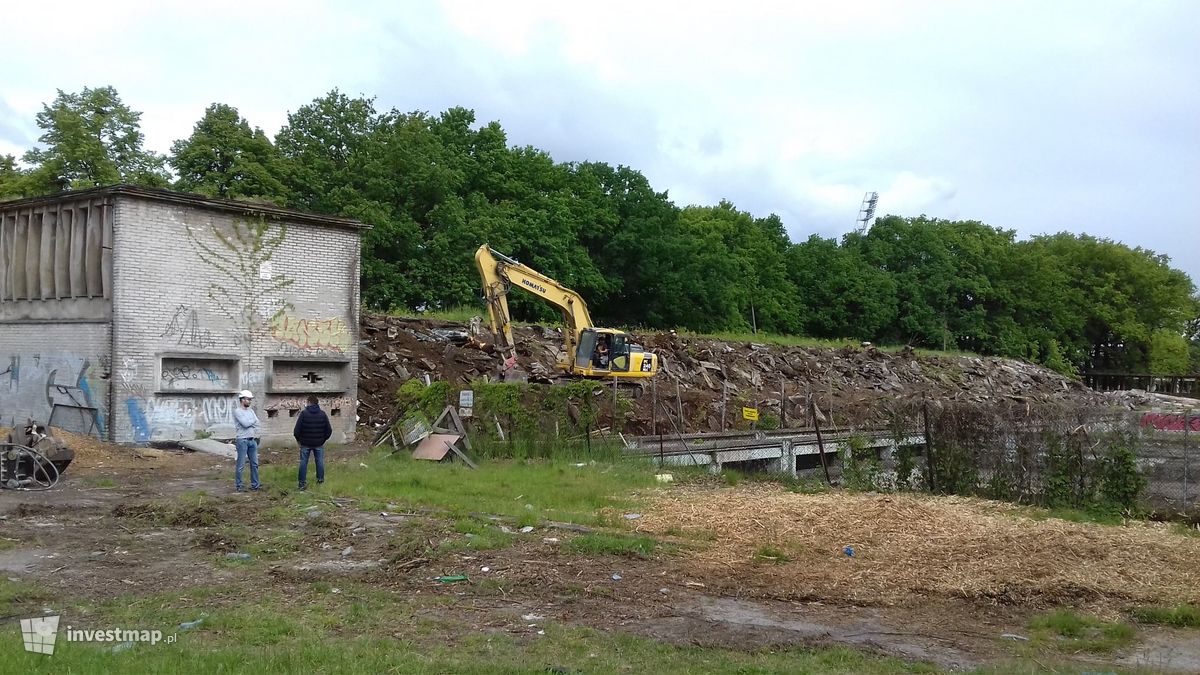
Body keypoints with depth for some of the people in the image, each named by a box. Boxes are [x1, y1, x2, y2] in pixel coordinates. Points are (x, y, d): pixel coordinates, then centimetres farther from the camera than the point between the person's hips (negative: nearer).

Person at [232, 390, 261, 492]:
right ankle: (238, 485, 6)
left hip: (252, 440, 7)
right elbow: (245, 423, -20)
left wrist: (249, 423, -10)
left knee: (254, 463, 10)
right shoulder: (237, 412, -8)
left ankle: (255, 484, 17)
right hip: (242, 440, -7)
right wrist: (253, 420, -3)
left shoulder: (251, 410, 13)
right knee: (241, 464, -2)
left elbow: (258, 424, 5)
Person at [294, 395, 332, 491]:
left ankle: (303, 483, 6)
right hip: (319, 443, 2)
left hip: (305, 443, -2)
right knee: (320, 461, 13)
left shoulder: (303, 413, -10)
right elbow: (329, 430, 1)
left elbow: (297, 430, -11)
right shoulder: (323, 414, -1)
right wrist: (323, 439, 15)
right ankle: (320, 480, 20)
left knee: (303, 462, 6)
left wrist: (298, 439, 6)